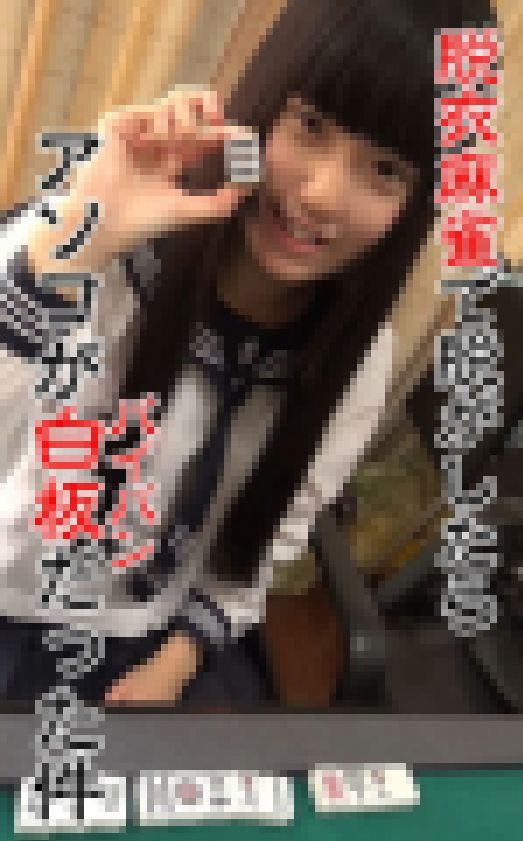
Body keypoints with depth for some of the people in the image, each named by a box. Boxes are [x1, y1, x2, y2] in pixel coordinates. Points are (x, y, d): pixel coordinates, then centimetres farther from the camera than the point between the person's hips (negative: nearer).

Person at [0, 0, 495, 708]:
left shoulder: (361, 360, -10)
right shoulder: (120, 248, -20)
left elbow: (264, 542, 1)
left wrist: (168, 668, -6)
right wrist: (78, 238, -45)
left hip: (167, 633, 3)